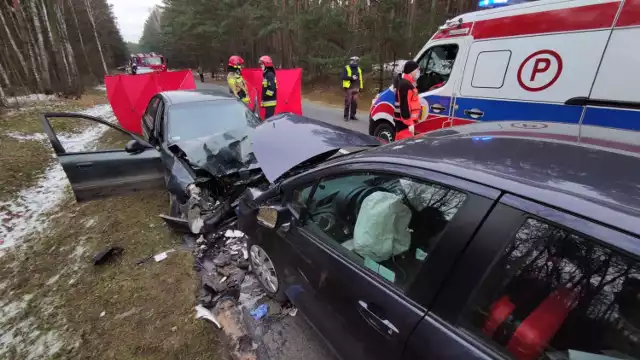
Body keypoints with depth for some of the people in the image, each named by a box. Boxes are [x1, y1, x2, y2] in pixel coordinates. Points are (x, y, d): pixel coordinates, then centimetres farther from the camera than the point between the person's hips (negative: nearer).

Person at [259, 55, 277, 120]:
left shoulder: (270, 75, -13)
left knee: (269, 118, -12)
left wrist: (265, 95, -18)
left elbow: (272, 88, -23)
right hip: (268, 102, 11)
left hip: (270, 101, -10)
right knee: (268, 118, 14)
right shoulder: (266, 74, 19)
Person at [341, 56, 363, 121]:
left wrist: (360, 87, 13)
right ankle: (346, 116, 1)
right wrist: (351, 77, -20)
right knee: (348, 102, -5)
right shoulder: (346, 68, 1)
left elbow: (360, 79, 21)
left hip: (356, 88, 5)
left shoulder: (359, 69, 18)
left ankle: (352, 115, 12)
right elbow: (343, 77, -10)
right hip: (349, 88, -5)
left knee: (354, 102, 2)